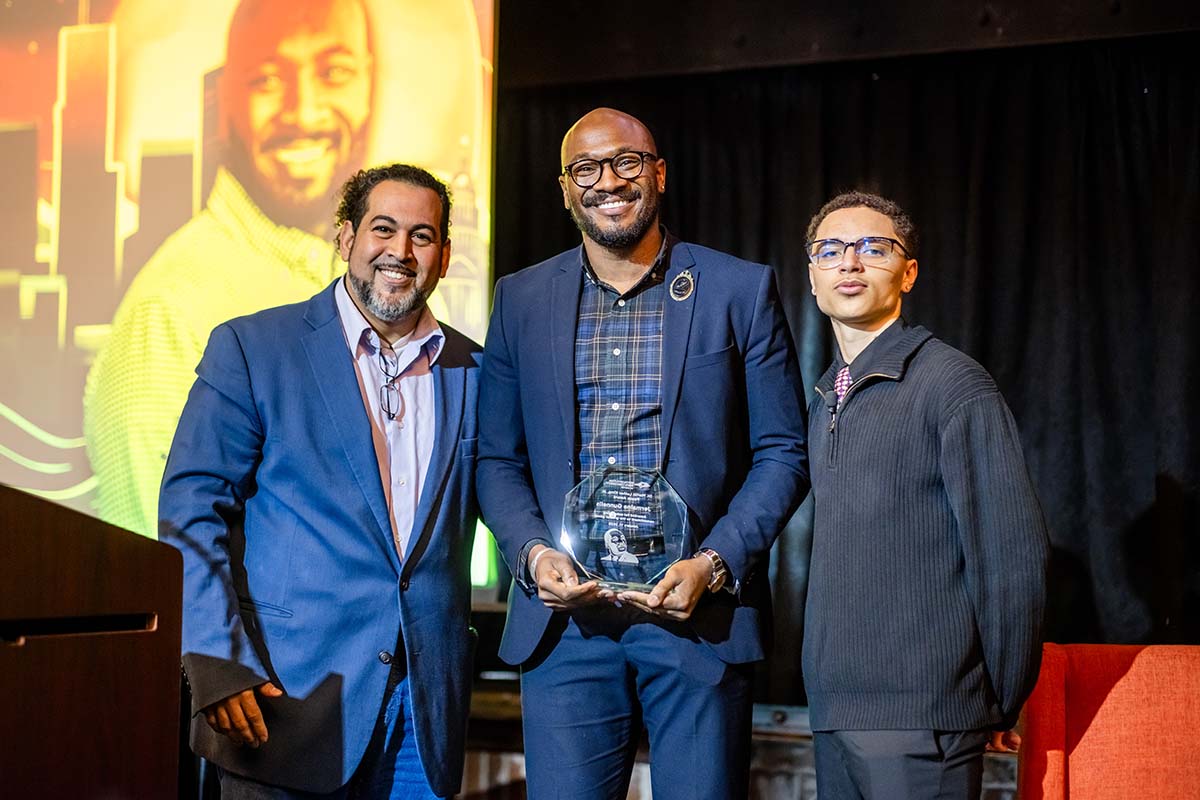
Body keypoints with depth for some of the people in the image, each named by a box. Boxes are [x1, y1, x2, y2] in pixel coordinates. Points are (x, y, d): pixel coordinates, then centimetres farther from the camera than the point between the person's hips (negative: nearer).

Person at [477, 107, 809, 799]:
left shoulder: (742, 290, 3)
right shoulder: (521, 299, 10)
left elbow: (783, 453, 3)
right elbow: (498, 459, 12)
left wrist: (714, 564, -10)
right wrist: (532, 554, -6)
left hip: (701, 610, -1)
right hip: (565, 618, 2)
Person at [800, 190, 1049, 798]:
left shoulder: (952, 385, -9)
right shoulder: (826, 400, 15)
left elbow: (1012, 553, -11)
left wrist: (1002, 704, -6)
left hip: (919, 719, -7)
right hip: (835, 710, 7)